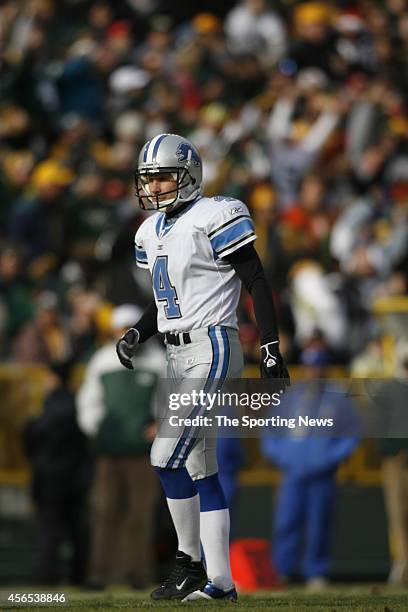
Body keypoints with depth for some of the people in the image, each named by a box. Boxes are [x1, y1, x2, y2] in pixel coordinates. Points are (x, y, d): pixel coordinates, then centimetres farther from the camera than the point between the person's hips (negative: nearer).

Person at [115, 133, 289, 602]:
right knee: (199, 469, 8)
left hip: (211, 349, -9)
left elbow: (256, 283, -11)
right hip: (179, 354, 9)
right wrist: (136, 334, 5)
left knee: (167, 457, -14)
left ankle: (189, 561, -1)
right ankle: (220, 583, 11)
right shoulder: (152, 232, 13)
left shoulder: (212, 219, -12)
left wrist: (271, 349, -13)